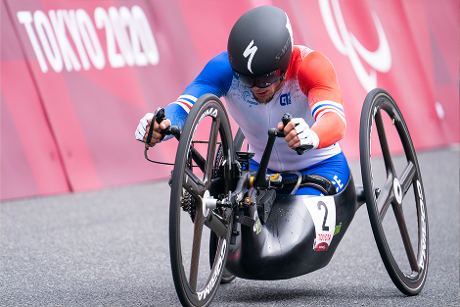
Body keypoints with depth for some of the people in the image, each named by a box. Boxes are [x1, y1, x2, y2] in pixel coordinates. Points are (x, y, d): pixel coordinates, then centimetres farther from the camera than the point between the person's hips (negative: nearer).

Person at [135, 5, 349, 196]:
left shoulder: (309, 65, -29)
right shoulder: (225, 67, -22)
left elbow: (335, 120, -47)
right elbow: (185, 105, -37)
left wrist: (311, 137, -71)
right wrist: (158, 126, -61)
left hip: (319, 167, -3)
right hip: (262, 167, 3)